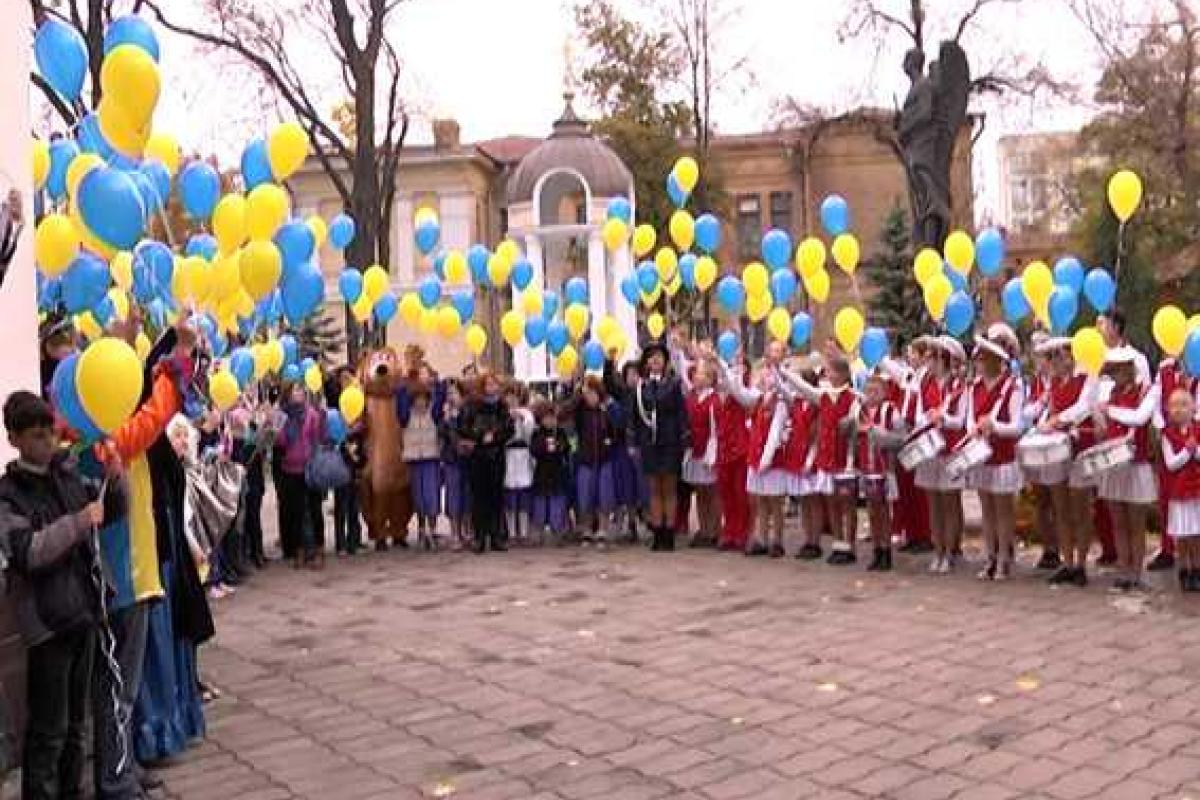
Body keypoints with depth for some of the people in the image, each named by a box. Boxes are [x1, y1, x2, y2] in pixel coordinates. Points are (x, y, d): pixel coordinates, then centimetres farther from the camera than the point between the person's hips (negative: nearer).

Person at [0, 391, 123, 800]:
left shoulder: (68, 474, 7)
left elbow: (113, 511, 13)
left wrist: (114, 476, -5)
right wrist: (78, 521, -25)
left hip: (83, 610, 5)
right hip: (47, 620, -5)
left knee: (76, 720, 16)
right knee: (49, 727, 1)